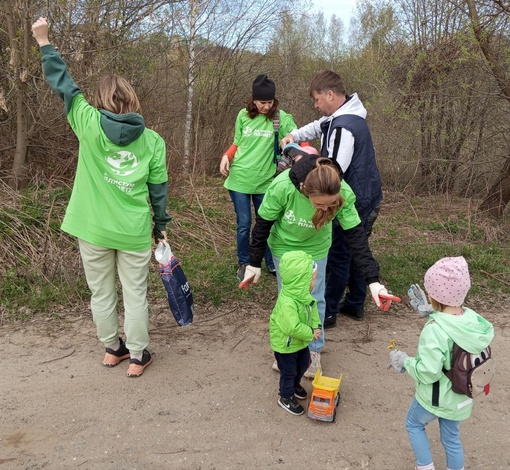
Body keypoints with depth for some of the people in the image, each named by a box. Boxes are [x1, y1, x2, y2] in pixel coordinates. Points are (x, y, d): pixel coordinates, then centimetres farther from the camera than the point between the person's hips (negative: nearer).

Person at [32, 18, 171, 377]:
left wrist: (44, 41, 12)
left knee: (102, 294, 17)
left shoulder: (89, 125, -7)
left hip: (94, 230, 0)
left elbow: (64, 85, 1)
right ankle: (137, 357, 22)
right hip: (134, 232, 0)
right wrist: (162, 225, 12)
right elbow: (159, 188, 0)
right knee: (135, 294, 12)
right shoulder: (153, 140, -4)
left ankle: (112, 350, 33)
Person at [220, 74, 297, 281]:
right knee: (244, 224, 6)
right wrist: (226, 156, -8)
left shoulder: (281, 118, -8)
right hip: (239, 178, 1)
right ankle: (243, 264, 26)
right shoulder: (243, 115, -1)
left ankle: (272, 264, 30)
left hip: (264, 181, -1)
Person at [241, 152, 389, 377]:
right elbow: (263, 224, -21)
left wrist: (373, 280, -29)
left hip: (316, 249, 1)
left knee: (315, 300, 6)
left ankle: (314, 352, 28)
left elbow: (356, 235, -25)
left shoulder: (344, 194, -34)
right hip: (284, 246, -1)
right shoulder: (282, 187, -38)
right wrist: (254, 263, -11)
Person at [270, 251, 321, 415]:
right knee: (289, 372, 12)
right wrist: (310, 334, -27)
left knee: (303, 365, 28)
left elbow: (313, 309, 4)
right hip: (285, 345, -9)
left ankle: (295, 385, 56)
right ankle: (285, 398, 36)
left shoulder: (303, 294, -11)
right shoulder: (287, 303, -41)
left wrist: (316, 326, -11)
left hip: (300, 341, 9)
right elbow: (292, 328, -41)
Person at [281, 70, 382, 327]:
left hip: (353, 202, -10)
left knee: (338, 256, 1)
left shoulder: (344, 127, -24)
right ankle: (355, 304, 32)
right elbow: (318, 126, 24)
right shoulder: (346, 116, 8)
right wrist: (294, 135, 8)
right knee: (356, 252, 19)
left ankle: (328, 312, 14)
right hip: (364, 197, 10)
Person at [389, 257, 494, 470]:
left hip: (435, 398, -5)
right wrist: (430, 312, 7)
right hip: (461, 397, 6)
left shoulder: (434, 330, -34)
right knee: (452, 438, 26)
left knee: (414, 424, 25)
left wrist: (405, 361, -13)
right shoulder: (472, 318, -15)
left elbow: (428, 372, -29)